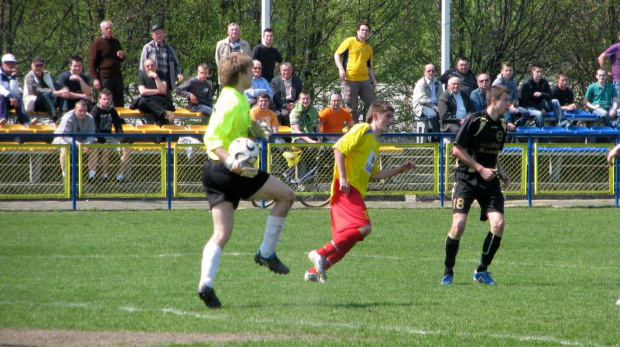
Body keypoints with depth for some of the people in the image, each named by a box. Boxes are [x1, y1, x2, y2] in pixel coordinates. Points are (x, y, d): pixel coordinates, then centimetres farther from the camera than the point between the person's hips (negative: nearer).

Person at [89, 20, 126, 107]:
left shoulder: (116, 42, 16)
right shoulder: (97, 44, -1)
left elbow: (122, 60, 27)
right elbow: (92, 63, -5)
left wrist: (122, 56, 1)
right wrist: (95, 79, -15)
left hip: (117, 76, 5)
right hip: (104, 77, -5)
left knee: (119, 103, 6)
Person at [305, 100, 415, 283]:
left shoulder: (375, 143, 27)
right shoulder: (363, 130, -1)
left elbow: (373, 175, 27)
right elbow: (339, 148, -12)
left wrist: (399, 170, 22)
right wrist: (343, 178, -19)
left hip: (356, 192, 10)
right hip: (347, 187, -10)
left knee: (346, 238, 6)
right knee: (363, 227, -23)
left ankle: (315, 271, 7)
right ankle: (321, 254, -21)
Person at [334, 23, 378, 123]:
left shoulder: (369, 48, 19)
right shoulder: (350, 41, 2)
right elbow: (337, 55, -1)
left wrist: (373, 79, 11)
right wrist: (341, 69, -14)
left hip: (365, 80, 5)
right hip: (350, 79, -5)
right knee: (351, 107, 0)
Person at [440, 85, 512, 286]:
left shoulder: (501, 125, 11)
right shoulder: (475, 120, -11)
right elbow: (457, 150, -11)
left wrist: (499, 171, 8)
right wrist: (481, 169, -15)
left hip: (489, 182, 6)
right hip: (466, 179, -6)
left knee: (498, 224, -11)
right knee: (459, 225, -16)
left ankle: (482, 271, 5)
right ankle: (448, 272, 3)